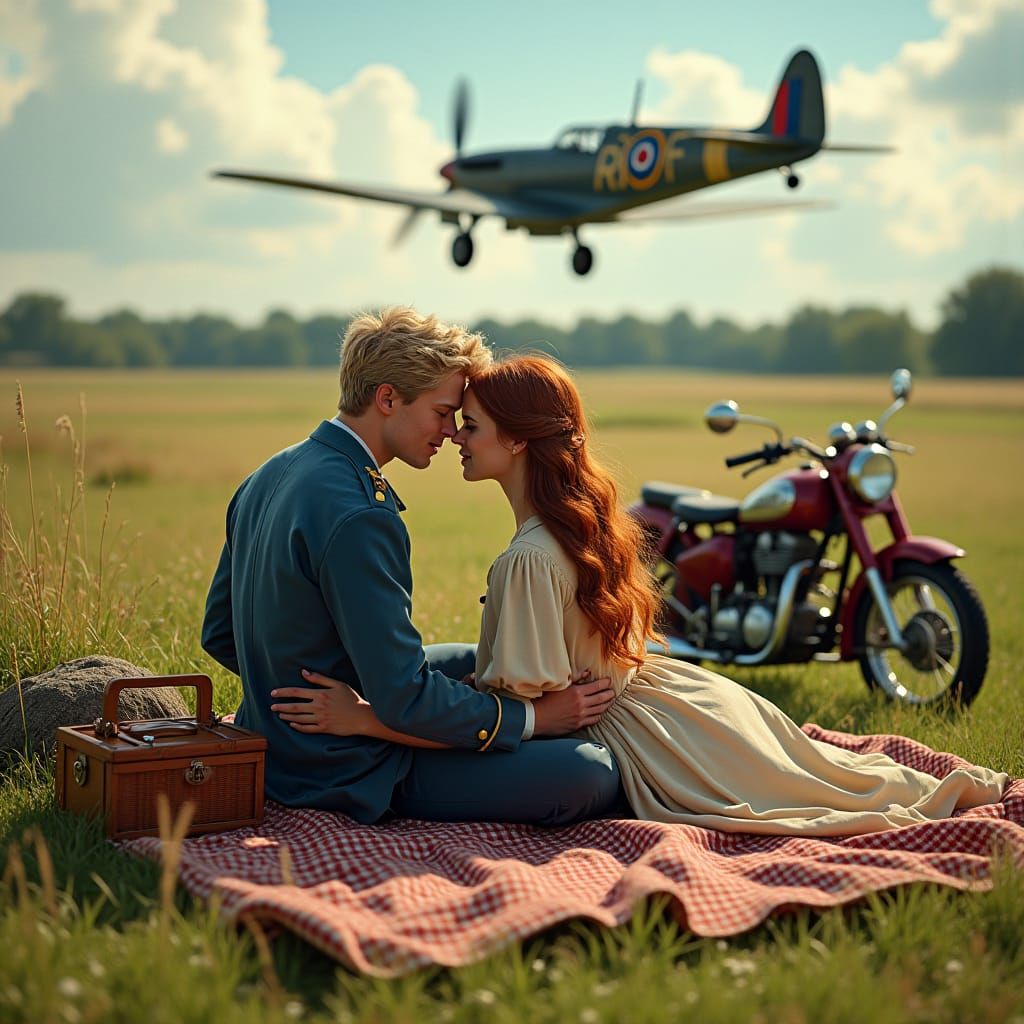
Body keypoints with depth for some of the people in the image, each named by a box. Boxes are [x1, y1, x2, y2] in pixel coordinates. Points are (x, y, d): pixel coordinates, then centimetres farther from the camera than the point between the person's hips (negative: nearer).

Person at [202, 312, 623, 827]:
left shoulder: (270, 476, 4)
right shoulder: (356, 517, -27)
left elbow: (219, 634, 12)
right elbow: (406, 701, -25)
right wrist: (531, 717, -13)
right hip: (352, 775, -10)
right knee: (593, 773, -19)